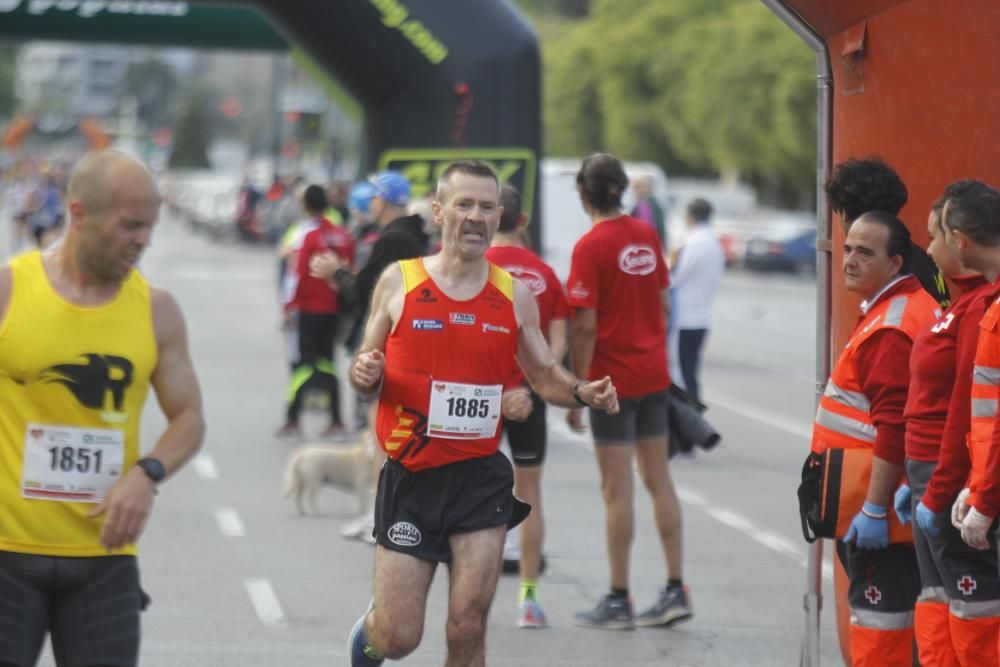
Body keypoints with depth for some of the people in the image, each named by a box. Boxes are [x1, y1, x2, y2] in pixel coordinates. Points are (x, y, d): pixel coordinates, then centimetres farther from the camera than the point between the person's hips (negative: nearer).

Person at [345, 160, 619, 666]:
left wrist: (582, 393, -6)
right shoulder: (399, 282, -1)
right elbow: (368, 368, 7)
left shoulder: (514, 295, 5)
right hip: (411, 477, -1)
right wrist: (364, 375, -17)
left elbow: (543, 374, 15)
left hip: (481, 477, 1)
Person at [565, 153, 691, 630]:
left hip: (613, 377, -7)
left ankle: (618, 600, 2)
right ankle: (675, 590, 12)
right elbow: (664, 305, 11)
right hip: (653, 374, 7)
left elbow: (586, 327, -16)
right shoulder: (646, 235, 6)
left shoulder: (590, 246, -14)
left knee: (617, 489, -2)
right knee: (658, 479, 11)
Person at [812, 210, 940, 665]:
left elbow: (894, 428, -25)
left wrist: (873, 509, -25)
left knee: (879, 611, -8)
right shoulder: (908, 309, 15)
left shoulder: (892, 328, -19)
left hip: (877, 495, -11)